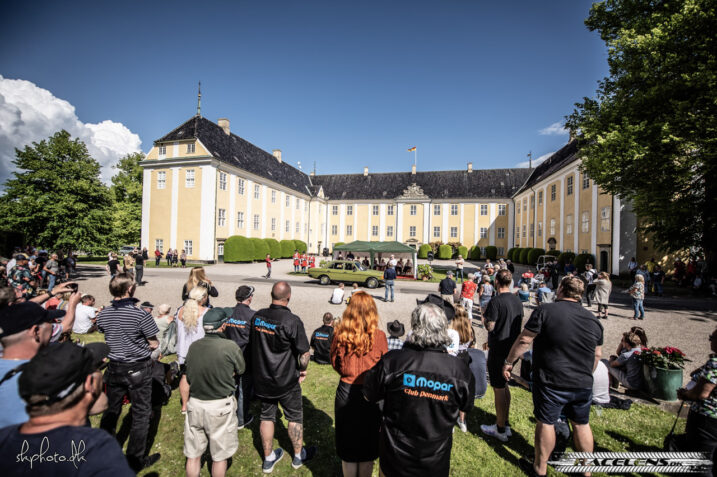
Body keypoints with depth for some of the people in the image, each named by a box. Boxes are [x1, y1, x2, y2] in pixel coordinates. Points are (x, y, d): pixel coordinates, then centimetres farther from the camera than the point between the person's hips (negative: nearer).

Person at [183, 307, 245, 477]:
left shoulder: (193, 346, -4)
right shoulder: (230, 346, -20)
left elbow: (188, 377, 7)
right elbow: (240, 371, -4)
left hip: (195, 404, 5)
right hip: (220, 407, -4)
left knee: (193, 454, 21)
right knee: (219, 455, 16)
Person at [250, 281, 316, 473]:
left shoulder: (257, 316, -7)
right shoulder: (292, 321, -25)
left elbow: (252, 343, 8)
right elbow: (304, 353, -21)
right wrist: (302, 370, 0)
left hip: (261, 378, 5)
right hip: (286, 381, -5)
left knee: (266, 416, 20)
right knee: (295, 417, 16)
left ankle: (268, 459, 37)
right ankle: (299, 456, 35)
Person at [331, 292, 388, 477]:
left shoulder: (341, 334, -13)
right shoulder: (379, 336, -17)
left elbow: (335, 362, 2)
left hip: (346, 392, 1)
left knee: (347, 443, 21)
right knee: (368, 442, 21)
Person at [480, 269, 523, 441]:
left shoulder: (496, 301, -21)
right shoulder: (517, 300, 4)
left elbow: (490, 326, -20)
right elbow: (520, 323, 15)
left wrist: (484, 317, -1)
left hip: (498, 350, -8)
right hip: (512, 348, 8)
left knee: (498, 388, 3)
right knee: (504, 385, 20)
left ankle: (500, 430, 15)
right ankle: (505, 424, 31)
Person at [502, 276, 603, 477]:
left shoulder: (545, 311, -15)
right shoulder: (593, 319, 4)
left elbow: (524, 340, -15)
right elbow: (597, 354, 13)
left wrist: (509, 362, -3)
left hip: (552, 383, -5)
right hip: (583, 385, 5)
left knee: (546, 423, 9)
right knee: (582, 425, 20)